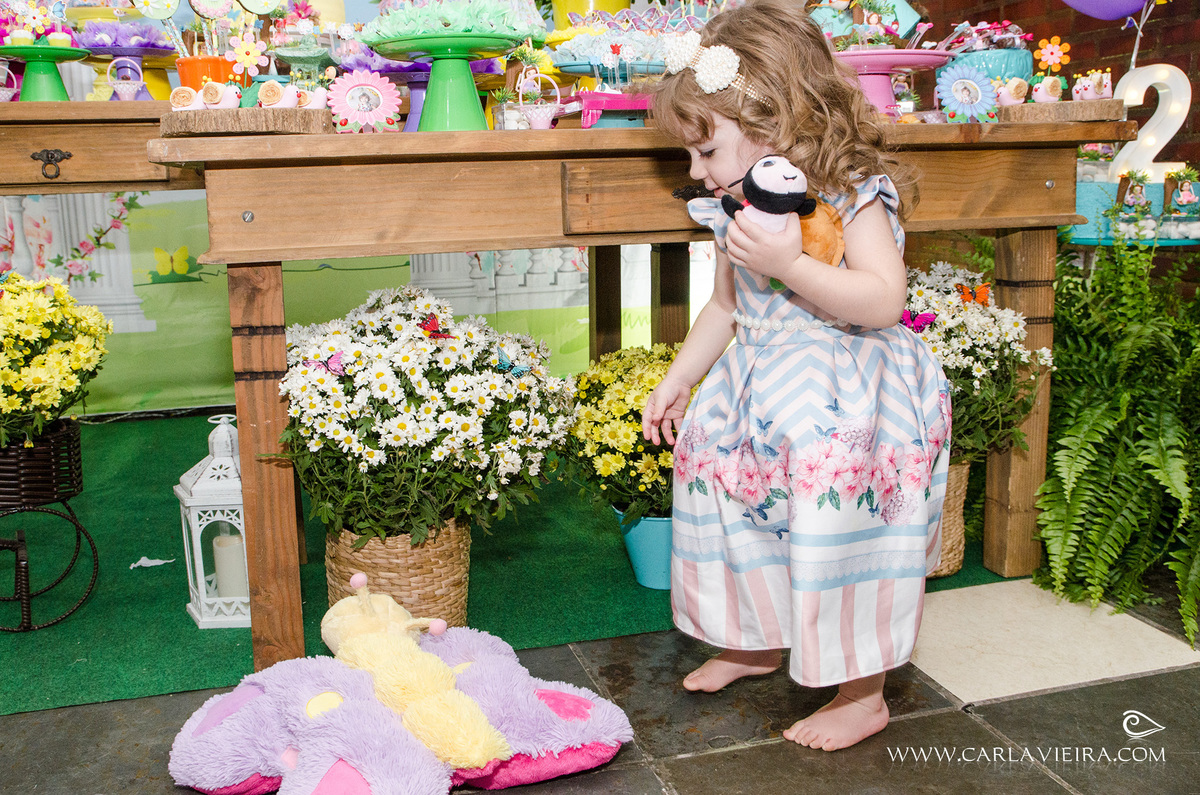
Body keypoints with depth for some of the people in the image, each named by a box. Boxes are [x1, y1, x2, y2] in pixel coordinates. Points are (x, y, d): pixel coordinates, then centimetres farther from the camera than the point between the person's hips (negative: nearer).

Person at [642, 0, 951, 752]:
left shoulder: (853, 194, -18)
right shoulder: (736, 210, 4)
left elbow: (884, 299, -28)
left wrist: (788, 263, -35)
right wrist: (678, 381, 18)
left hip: (844, 393, -8)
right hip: (760, 385, 8)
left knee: (838, 528, -7)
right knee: (715, 464, 13)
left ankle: (863, 696, 14)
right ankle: (757, 641, 37)